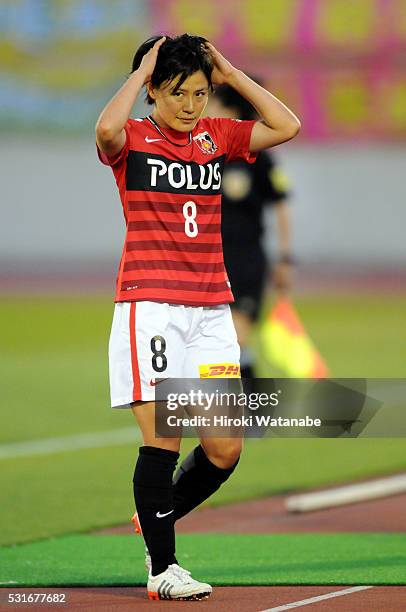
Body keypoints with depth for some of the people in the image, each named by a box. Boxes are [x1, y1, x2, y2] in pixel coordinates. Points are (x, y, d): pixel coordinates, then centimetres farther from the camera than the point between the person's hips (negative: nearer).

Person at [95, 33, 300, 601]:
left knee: (225, 451, 1)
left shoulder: (216, 136, 13)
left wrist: (231, 74, 4)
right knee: (162, 441, -7)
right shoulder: (134, 138, -1)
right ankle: (162, 567, 3)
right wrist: (141, 72, -12)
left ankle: (156, 519, 26)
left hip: (211, 309, 5)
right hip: (151, 305, -5)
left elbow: (287, 126, 4)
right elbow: (106, 129, -25)